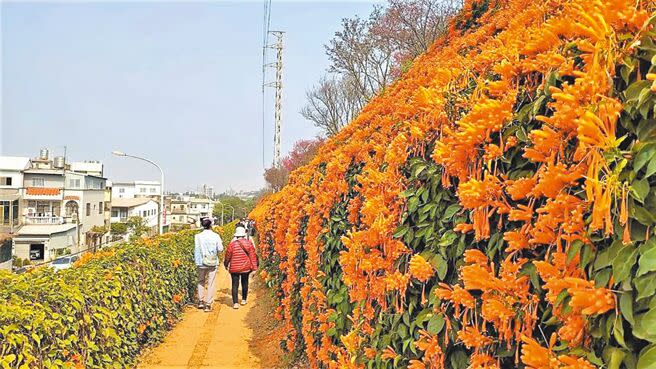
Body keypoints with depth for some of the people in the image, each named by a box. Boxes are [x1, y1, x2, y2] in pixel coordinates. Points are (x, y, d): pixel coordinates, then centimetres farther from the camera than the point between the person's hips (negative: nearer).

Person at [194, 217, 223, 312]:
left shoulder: (198, 236, -6)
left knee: (201, 281, 20)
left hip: (201, 263, 1)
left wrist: (196, 261, 11)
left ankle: (201, 301, 20)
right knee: (211, 283, 5)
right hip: (213, 263, -1)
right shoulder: (215, 236, -8)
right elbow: (220, 249, -6)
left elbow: (196, 250, -2)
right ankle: (208, 304, 5)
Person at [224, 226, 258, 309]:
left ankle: (235, 303, -4)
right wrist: (254, 268, 1)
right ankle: (244, 300, 29)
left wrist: (226, 264, 19)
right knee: (245, 283, 19)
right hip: (246, 268, 2)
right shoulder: (249, 243, -6)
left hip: (234, 268, -2)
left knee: (235, 285, 3)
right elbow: (252, 256, -5)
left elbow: (228, 256, 0)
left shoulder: (232, 244, -10)